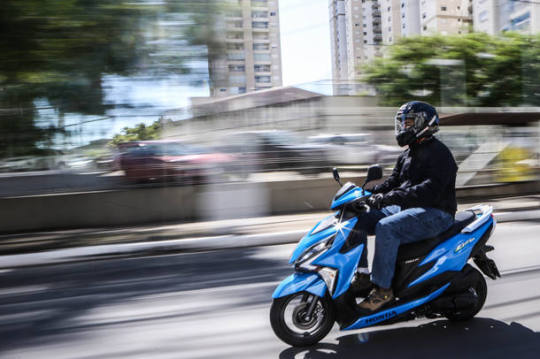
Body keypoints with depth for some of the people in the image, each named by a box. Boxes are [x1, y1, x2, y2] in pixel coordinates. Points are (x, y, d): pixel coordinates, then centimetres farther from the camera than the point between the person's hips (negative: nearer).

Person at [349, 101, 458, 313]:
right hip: (406, 209, 9)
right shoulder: (407, 154, 19)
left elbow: (430, 190, -25)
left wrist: (391, 197, -34)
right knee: (358, 220, -5)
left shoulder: (438, 152, -11)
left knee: (386, 228, -34)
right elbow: (393, 182, 18)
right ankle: (362, 276, -4)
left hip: (435, 213, -9)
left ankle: (383, 289, -27)